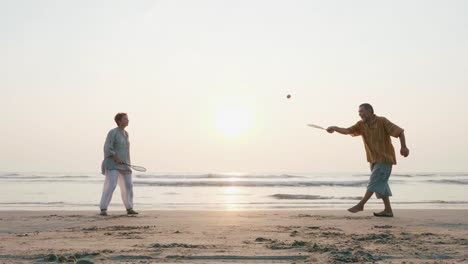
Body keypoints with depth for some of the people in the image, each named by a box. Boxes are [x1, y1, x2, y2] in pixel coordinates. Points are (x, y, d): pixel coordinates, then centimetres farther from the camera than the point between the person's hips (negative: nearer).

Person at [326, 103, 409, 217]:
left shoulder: (382, 121, -13)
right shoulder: (361, 124, 2)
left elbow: (400, 131, -12)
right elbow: (347, 131, -11)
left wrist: (404, 147, -21)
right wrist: (335, 128, -28)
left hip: (385, 159, -7)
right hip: (374, 160, 7)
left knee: (375, 182, -9)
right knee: (381, 184, 9)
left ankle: (361, 204, -5)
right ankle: (388, 210, 15)